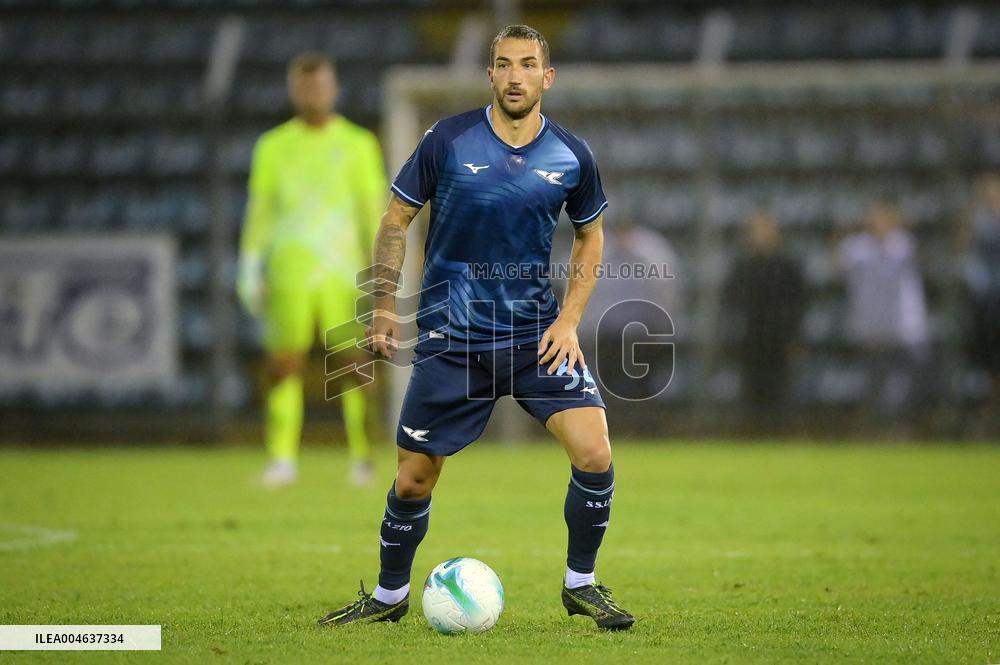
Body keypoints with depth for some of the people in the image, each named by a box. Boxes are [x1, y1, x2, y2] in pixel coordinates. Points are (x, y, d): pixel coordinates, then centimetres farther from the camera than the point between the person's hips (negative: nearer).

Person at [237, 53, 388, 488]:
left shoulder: (358, 145, 6)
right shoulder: (273, 147, 10)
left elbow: (374, 211, 4)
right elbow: (259, 212, 10)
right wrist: (250, 270, 4)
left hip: (343, 273, -1)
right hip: (289, 271, 1)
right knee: (284, 366, -7)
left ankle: (362, 458, 8)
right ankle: (282, 460, -5)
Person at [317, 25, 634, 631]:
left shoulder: (571, 156, -3)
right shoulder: (449, 140, -8)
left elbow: (591, 235, 13)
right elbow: (397, 219, 3)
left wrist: (569, 320, 3)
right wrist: (385, 306, -2)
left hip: (536, 333, 1)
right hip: (451, 339, -1)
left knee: (595, 455, -15)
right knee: (414, 479, 4)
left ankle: (582, 584, 7)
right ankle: (389, 596, 29)